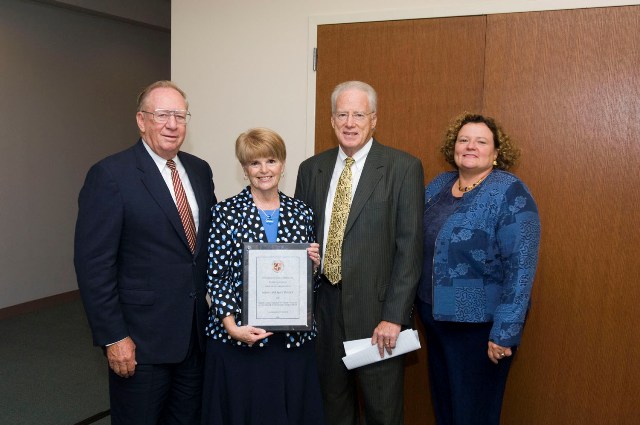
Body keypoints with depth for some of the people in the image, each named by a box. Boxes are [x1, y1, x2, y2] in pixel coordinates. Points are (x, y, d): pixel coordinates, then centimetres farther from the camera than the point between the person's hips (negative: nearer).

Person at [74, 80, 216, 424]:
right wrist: (112, 337, -15)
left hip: (196, 332, 6)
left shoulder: (200, 170, 6)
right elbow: (93, 264, -14)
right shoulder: (110, 175, -13)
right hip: (141, 338, -5)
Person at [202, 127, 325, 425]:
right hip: (239, 337, -2)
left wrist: (314, 263, -7)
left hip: (293, 337, 3)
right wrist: (231, 327, -13)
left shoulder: (301, 213, 7)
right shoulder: (226, 212, -2)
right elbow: (215, 276, -4)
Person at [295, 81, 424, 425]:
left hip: (376, 308, -3)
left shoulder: (403, 168, -5)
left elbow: (409, 247, -9)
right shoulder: (311, 169, 8)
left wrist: (394, 316, -14)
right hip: (323, 306, 4)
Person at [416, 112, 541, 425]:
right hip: (434, 314, 6)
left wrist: (505, 331, -21)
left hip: (480, 323, -6)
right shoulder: (438, 185, 4)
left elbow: (521, 266, -19)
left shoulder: (510, 193, -15)